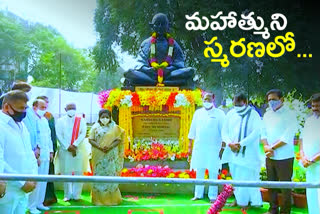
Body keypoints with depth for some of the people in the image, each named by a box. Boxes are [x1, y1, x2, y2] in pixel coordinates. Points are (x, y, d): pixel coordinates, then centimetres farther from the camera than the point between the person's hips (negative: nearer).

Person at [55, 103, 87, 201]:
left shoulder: (81, 120, 9)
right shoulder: (60, 121, 8)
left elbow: (83, 134, -2)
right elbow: (59, 135, -1)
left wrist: (74, 145, -13)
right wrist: (67, 146, -11)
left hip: (78, 150, 0)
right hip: (64, 150, 0)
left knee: (78, 172, -2)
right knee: (66, 172, 1)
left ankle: (76, 195, 6)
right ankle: (67, 195, 10)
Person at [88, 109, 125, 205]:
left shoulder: (114, 128, 4)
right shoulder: (95, 127, 5)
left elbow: (118, 140, 0)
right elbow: (91, 139, -1)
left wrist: (110, 147, -16)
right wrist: (100, 147, -16)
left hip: (111, 155, -1)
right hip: (98, 155, 1)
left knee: (110, 174, -2)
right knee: (99, 175, 1)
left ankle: (112, 198, 6)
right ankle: (99, 198, 9)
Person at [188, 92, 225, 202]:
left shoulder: (219, 113, 2)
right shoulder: (198, 113, 11)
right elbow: (192, 131, 14)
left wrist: (223, 147, -6)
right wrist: (190, 146, 11)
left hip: (213, 148, -3)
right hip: (199, 147, 3)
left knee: (213, 172, -1)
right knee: (199, 172, 8)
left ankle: (212, 196, 8)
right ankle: (198, 194, 17)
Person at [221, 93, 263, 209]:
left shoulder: (254, 115, -5)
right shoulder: (230, 114, 8)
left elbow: (256, 133, -14)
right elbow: (224, 131, 7)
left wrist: (240, 144, -21)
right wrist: (230, 143, -11)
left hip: (248, 153, -4)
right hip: (233, 152, 4)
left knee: (245, 177, -3)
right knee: (236, 176, 8)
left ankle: (243, 201, 11)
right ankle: (238, 198, 20)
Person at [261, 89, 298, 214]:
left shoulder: (289, 115, -9)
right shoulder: (267, 115, 11)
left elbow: (287, 137, -16)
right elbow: (264, 133, 10)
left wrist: (272, 148, -13)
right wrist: (266, 146, -9)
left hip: (284, 157, -6)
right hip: (270, 157, 6)